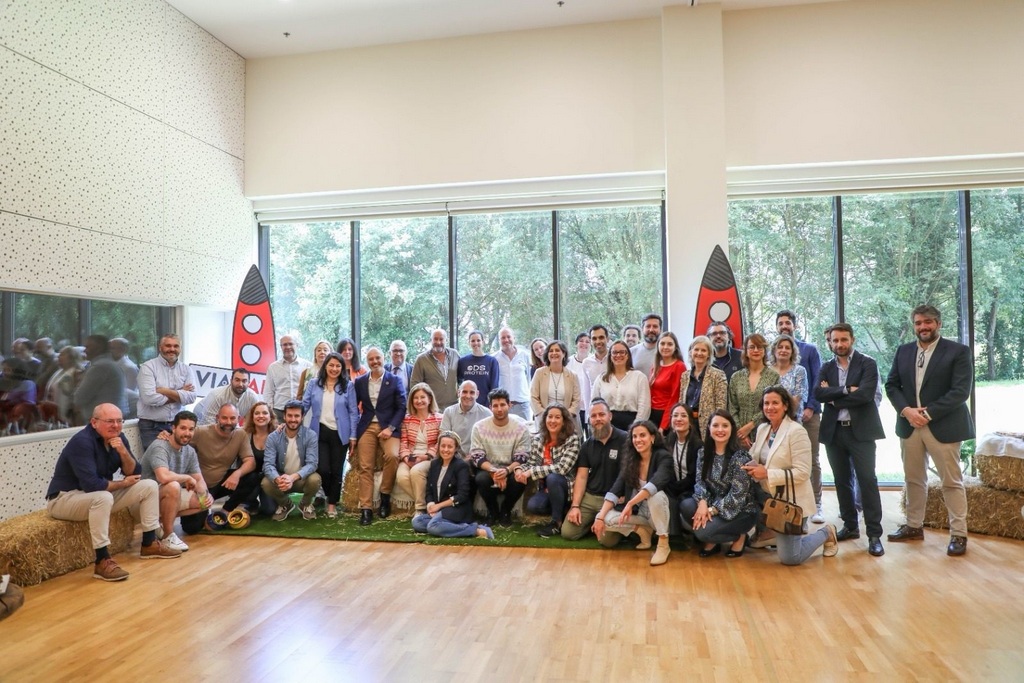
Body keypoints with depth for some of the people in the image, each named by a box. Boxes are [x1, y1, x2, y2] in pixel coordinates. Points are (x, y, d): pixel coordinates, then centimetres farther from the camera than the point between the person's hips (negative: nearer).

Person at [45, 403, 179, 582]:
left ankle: (150, 544, 6)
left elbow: (135, 473, -3)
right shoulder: (82, 441, -25)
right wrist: (123, 483, -16)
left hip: (99, 496, 8)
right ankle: (103, 561, -32)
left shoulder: (118, 438, -1)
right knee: (103, 497, -39)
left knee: (150, 486, -1)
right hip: (64, 499, -8)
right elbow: (91, 485, -32)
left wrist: (123, 452, -20)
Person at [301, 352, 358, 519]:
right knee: (322, 469, -4)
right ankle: (330, 496, 27)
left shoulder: (348, 386, -1)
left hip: (340, 434, 0)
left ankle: (332, 504, 24)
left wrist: (353, 435, -3)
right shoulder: (313, 385, 3)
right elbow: (303, 406, 1)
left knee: (336, 470, 6)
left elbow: (353, 412, 0)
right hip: (320, 433, 0)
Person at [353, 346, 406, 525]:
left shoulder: (395, 380, 2)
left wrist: (390, 428, -13)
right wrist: (354, 430, 2)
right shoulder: (360, 381, 10)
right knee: (365, 466, -8)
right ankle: (366, 508, -4)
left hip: (388, 426, -2)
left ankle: (385, 496, -7)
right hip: (366, 427, 3)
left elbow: (402, 407, -2)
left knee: (392, 456, -27)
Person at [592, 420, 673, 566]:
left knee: (656, 495, -37)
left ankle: (663, 544, -19)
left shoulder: (663, 457, -14)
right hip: (639, 513, 4)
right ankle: (642, 530, 1)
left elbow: (656, 483, -34)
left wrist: (630, 503, -43)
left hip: (659, 512, -4)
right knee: (606, 519, -21)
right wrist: (600, 517, -20)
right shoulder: (629, 460, -1)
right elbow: (615, 490, -8)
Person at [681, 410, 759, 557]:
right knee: (685, 506, -22)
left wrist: (711, 511, -23)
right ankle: (712, 541, 3)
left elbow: (737, 495, -21)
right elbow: (700, 481, -4)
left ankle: (738, 536, 4)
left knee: (704, 531, -27)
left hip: (741, 511, -5)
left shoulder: (740, 457, -18)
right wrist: (703, 502, -24)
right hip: (713, 504, 6)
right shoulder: (704, 452, 0)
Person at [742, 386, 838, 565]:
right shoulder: (762, 428, 5)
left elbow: (802, 473, -22)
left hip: (791, 501, -7)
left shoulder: (797, 431, -18)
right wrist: (751, 467, -7)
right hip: (768, 497, 7)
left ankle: (825, 534, 20)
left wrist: (767, 474, -26)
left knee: (789, 557, -4)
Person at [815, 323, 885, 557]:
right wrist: (846, 390, -18)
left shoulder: (867, 364, -2)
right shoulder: (826, 368, 10)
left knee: (867, 480, -5)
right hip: (834, 431, 4)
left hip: (860, 430, -4)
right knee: (842, 481, 11)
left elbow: (865, 394, -17)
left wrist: (834, 398, -8)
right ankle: (850, 526, 23)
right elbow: (818, 393, -7)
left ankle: (874, 534, 0)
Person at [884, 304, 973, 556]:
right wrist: (906, 410, -10)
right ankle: (914, 526, 25)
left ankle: (958, 534, 12)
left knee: (952, 482, 2)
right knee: (914, 479, 14)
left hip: (943, 426, -5)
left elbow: (961, 391, -13)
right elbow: (891, 385, 7)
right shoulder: (903, 351, 9)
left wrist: (928, 413, -17)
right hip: (909, 425, 5)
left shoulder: (958, 351, -6)